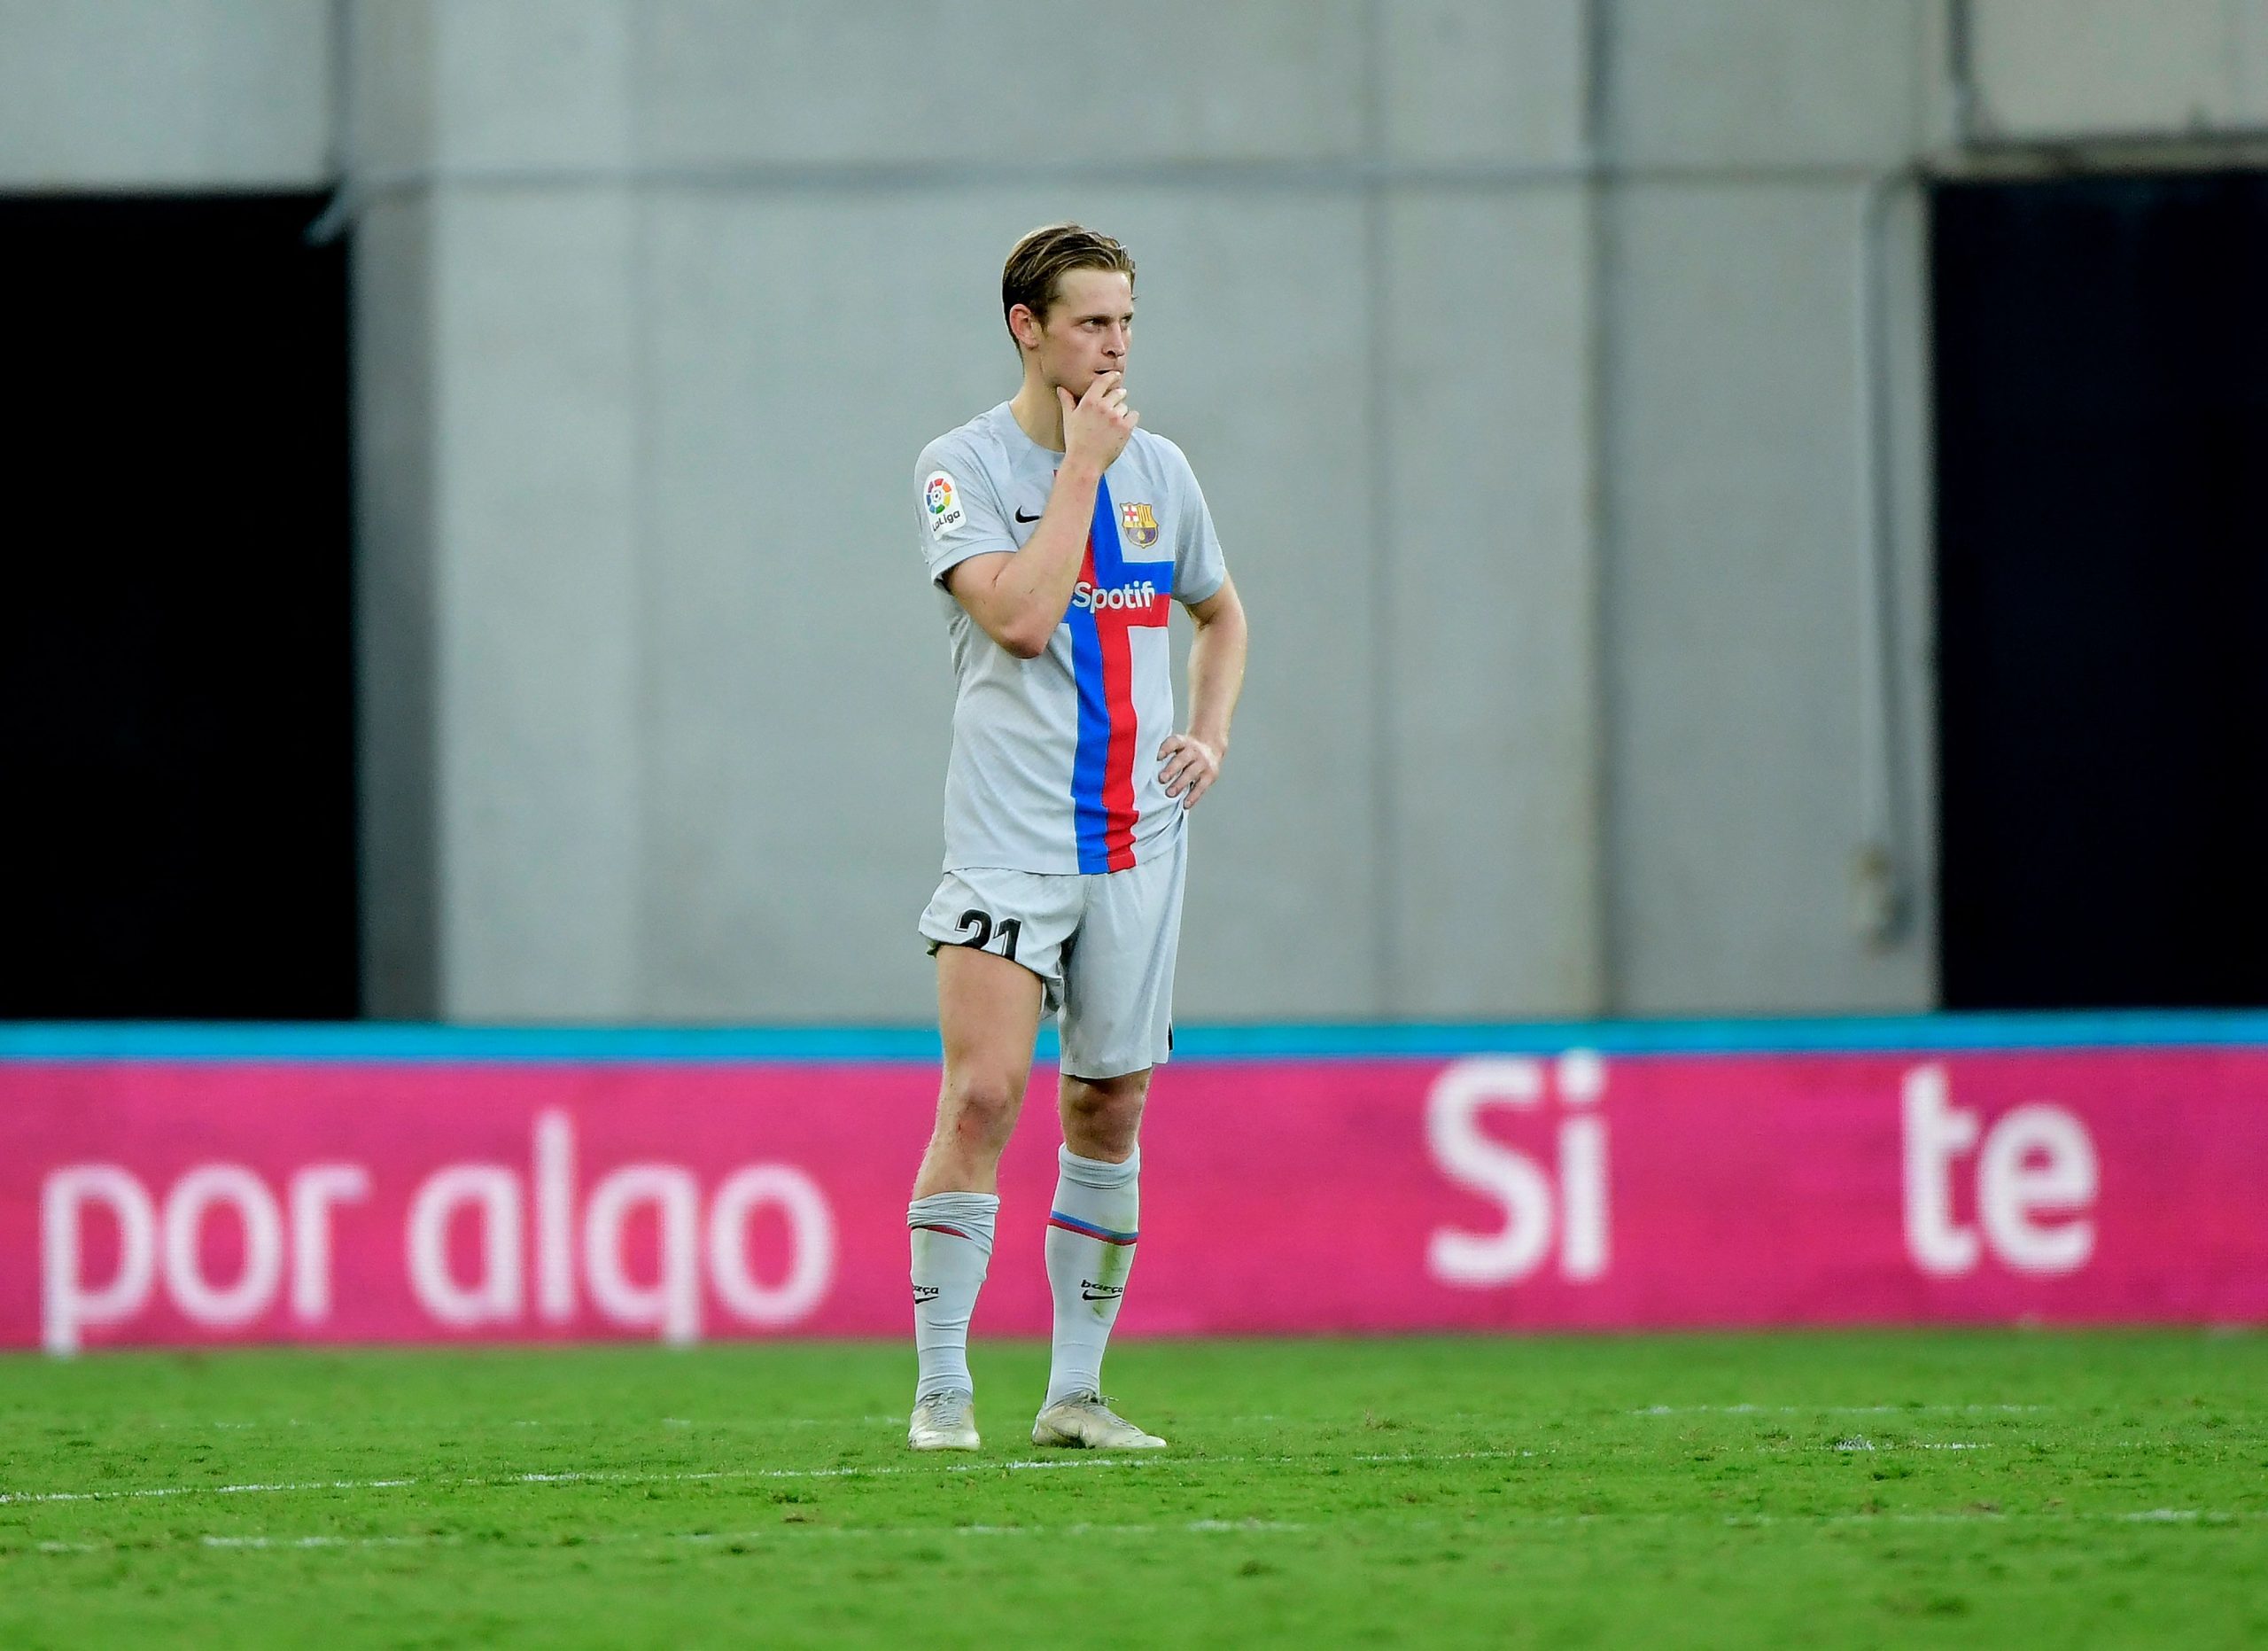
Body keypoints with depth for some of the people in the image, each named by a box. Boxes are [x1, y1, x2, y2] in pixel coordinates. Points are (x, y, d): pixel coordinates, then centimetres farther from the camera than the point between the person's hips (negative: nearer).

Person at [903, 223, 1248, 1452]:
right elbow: (1019, 614, -19)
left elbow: (1220, 613, 27)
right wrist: (1080, 466, -14)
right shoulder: (964, 465, -4)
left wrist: (1211, 737, 10)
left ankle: (1075, 1391, 13)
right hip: (1010, 836, -5)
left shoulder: (1159, 469, 11)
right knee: (982, 1096, -15)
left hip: (1139, 835, 5)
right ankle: (941, 1388, -10)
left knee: (1110, 1109, 6)